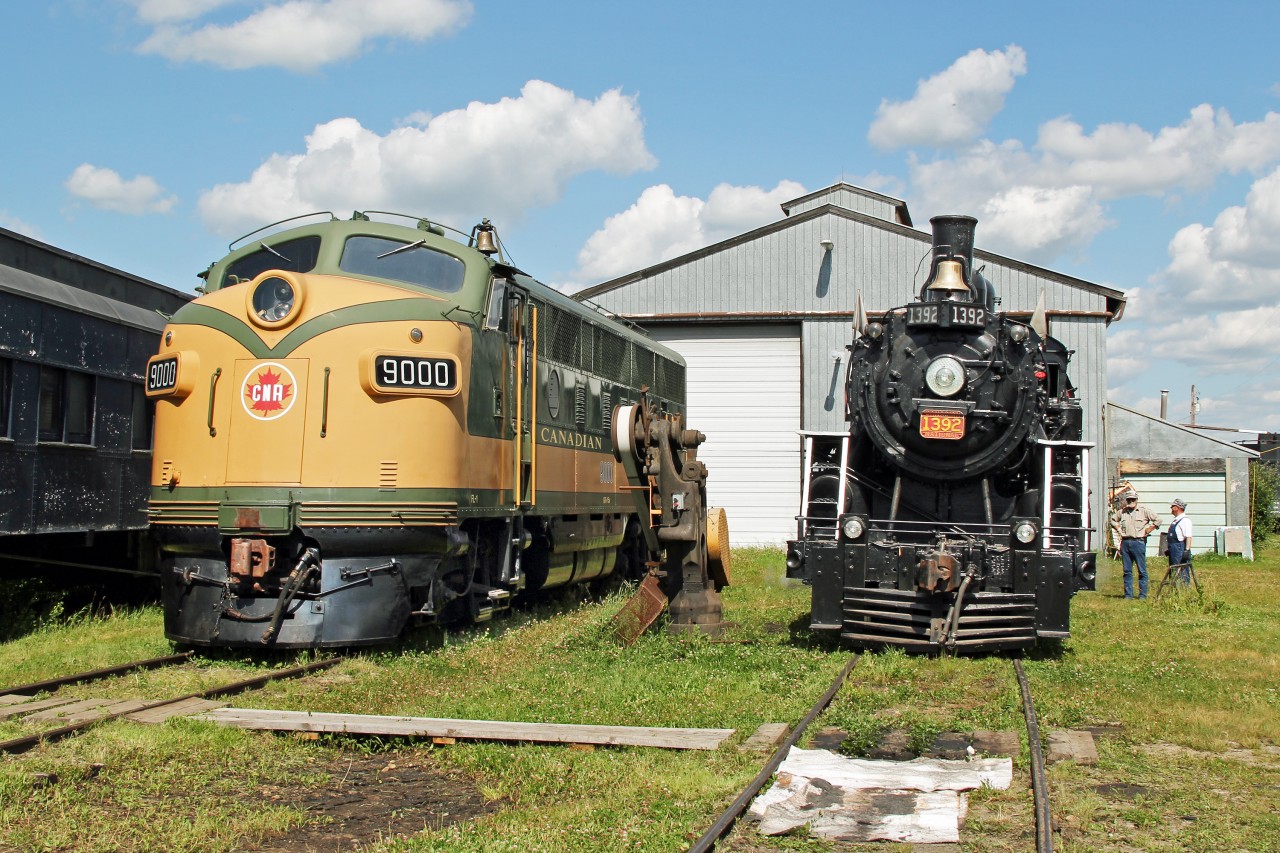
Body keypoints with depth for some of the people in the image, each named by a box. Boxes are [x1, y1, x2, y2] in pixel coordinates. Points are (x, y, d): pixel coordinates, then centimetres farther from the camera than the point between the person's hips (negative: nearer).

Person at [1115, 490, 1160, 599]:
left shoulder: (1144, 511, 1)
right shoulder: (1122, 512, 11)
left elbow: (1158, 520, 1)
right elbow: (1115, 521, 29)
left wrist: (1147, 530, -2)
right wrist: (1119, 531, 14)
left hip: (1138, 542, -4)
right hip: (1125, 542, 4)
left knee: (1142, 570, -3)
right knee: (1127, 571, 6)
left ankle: (1142, 594, 1)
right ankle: (1128, 594, 10)